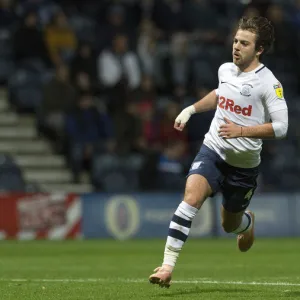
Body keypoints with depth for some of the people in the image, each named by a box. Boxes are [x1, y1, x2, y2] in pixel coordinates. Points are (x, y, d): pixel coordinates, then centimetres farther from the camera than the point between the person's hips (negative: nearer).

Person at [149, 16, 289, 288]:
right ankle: (168, 264, -27)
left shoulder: (268, 83, -15)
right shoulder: (225, 70, 3)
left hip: (244, 164, -2)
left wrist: (241, 130, -27)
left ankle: (248, 221, 55)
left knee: (230, 225, 15)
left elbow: (280, 127, -19)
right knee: (191, 197, -25)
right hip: (213, 151, 3)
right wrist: (191, 109, 18)